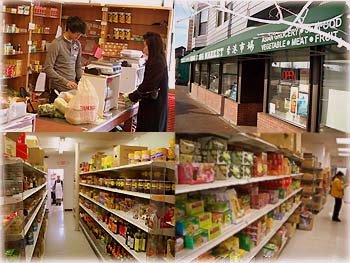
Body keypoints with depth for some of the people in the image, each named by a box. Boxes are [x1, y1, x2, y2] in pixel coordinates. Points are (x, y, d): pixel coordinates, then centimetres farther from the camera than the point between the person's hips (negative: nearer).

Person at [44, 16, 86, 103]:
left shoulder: (77, 44, 8)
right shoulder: (56, 44, -11)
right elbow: (48, 69, -14)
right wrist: (65, 82, -22)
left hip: (73, 89, 5)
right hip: (59, 90, -5)